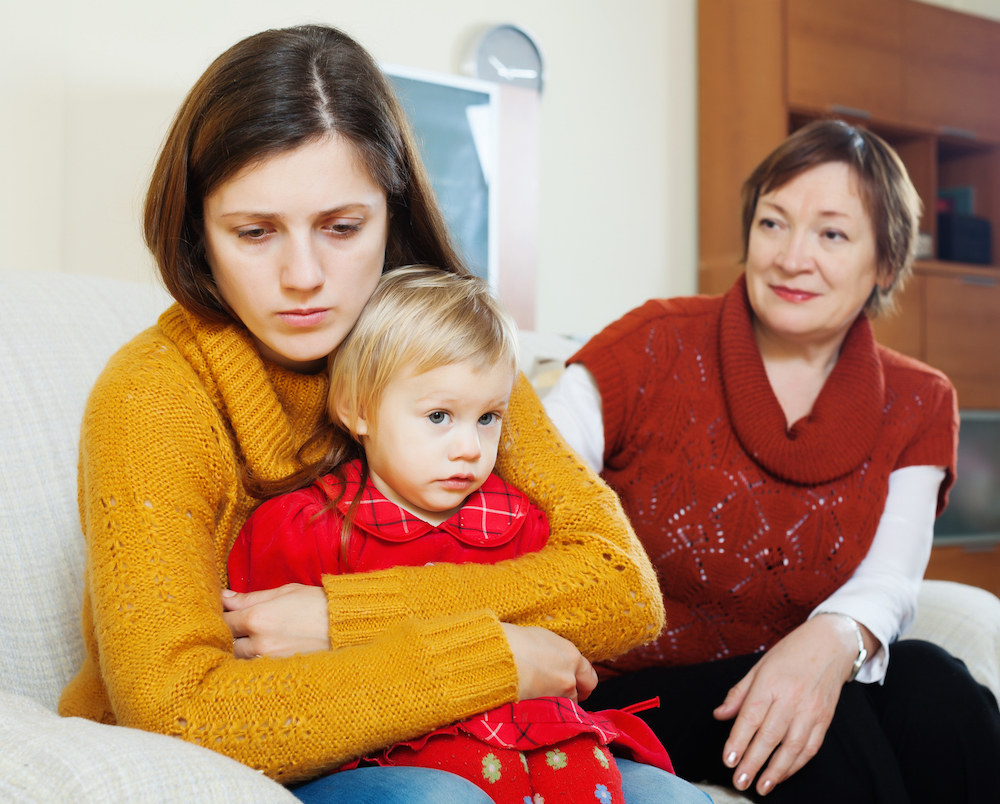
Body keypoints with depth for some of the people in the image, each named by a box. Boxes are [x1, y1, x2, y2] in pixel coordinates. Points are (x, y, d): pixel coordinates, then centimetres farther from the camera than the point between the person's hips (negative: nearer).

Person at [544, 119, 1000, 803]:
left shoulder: (916, 409, 5)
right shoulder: (659, 348, -7)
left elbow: (888, 584, -8)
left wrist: (834, 641, -32)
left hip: (780, 699, 4)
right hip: (644, 691, -3)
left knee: (930, 684, -26)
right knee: (833, 722, -31)